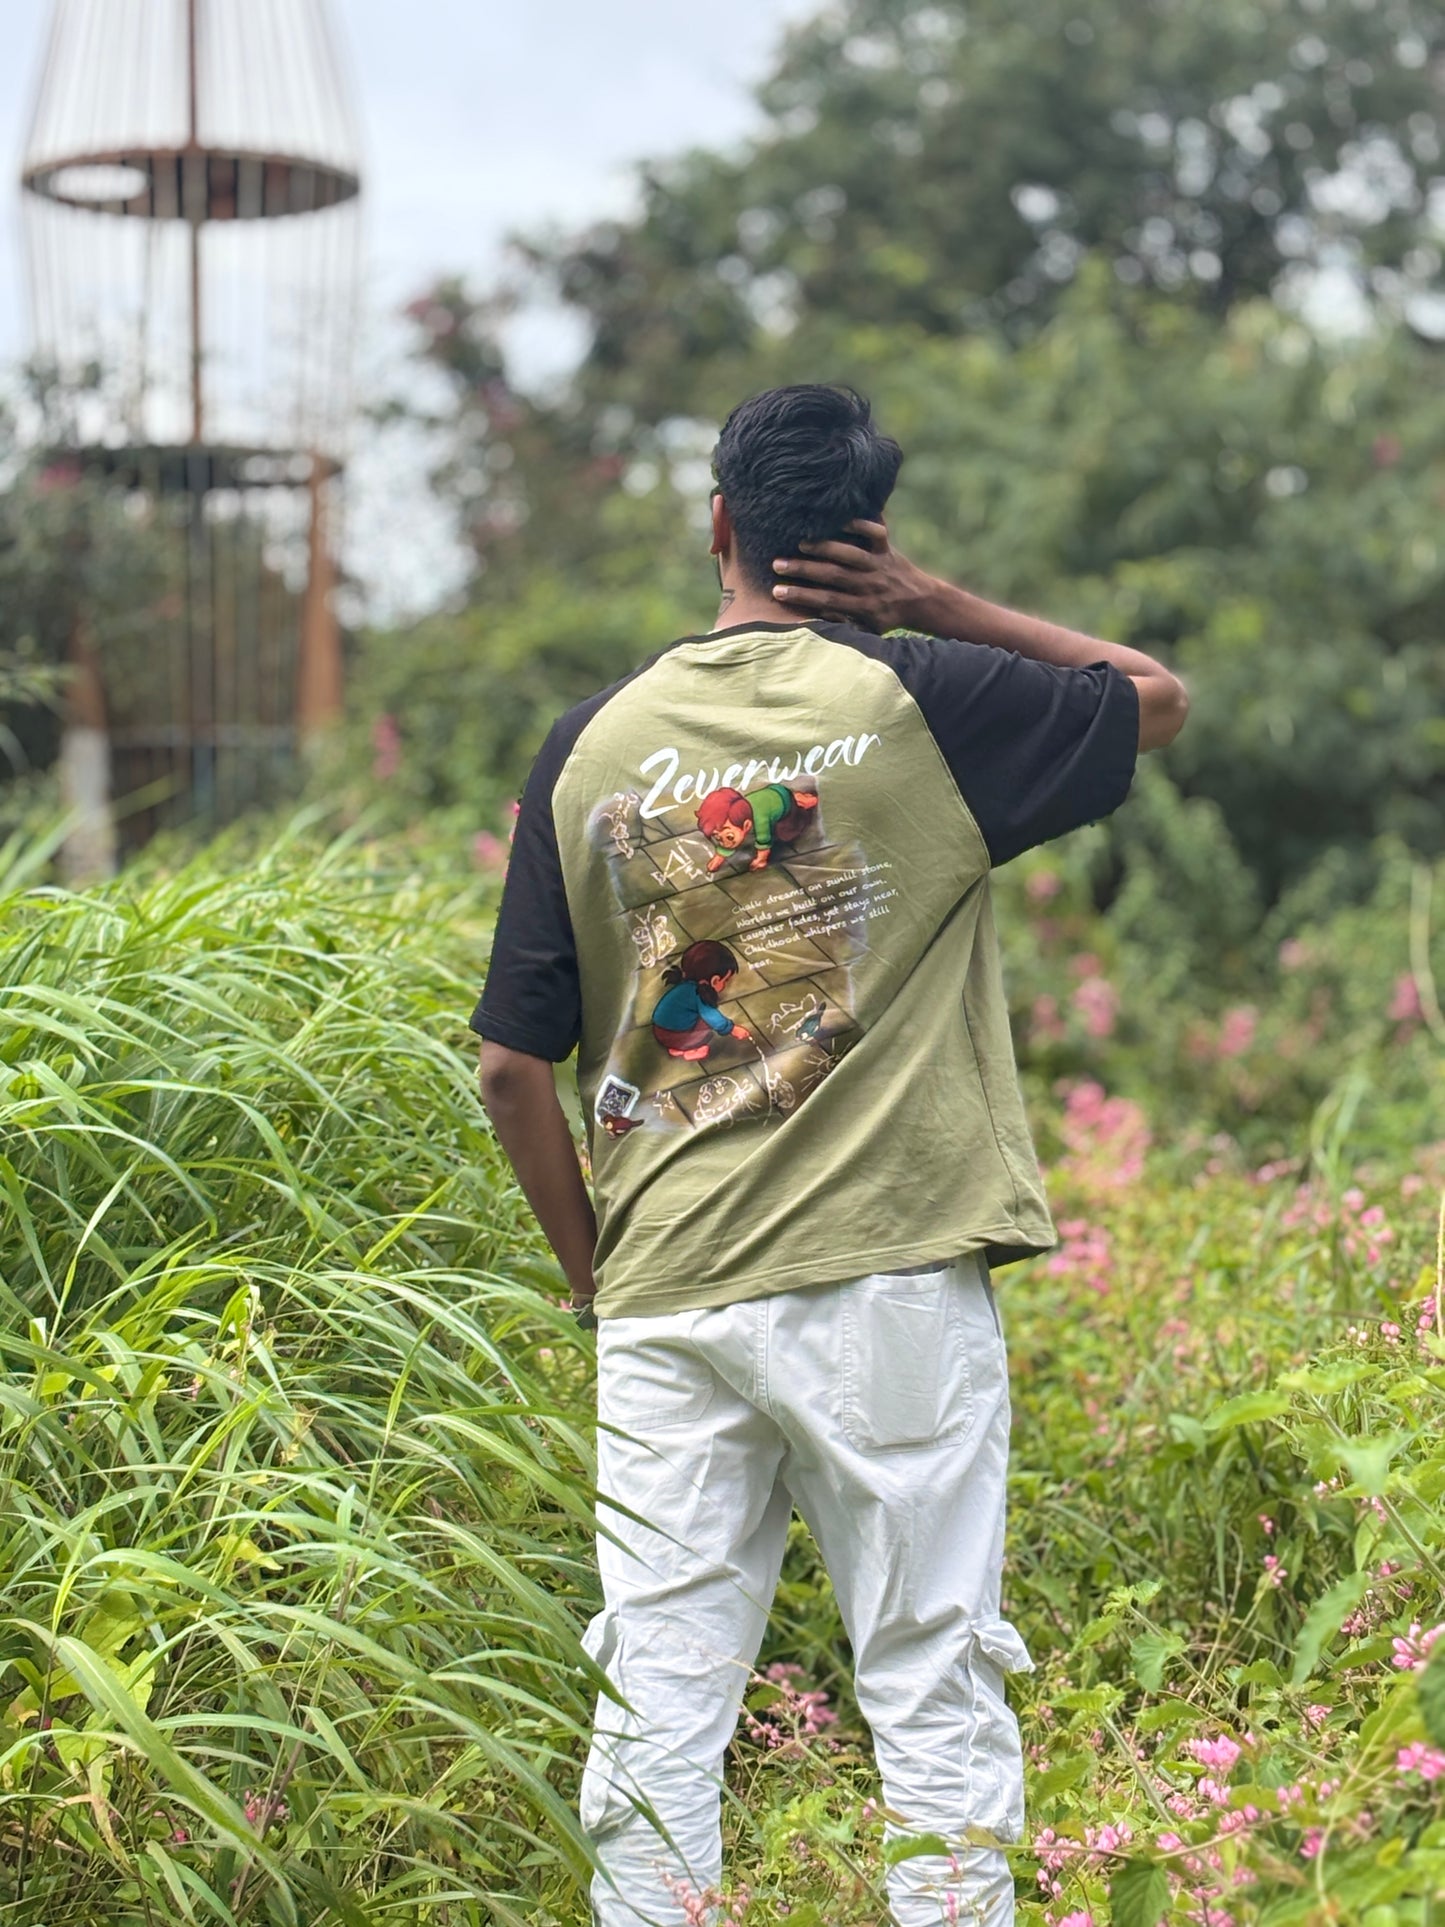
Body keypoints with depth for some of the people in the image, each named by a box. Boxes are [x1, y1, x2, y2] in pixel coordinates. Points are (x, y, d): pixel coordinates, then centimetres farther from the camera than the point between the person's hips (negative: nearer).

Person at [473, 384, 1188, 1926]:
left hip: (660, 1297, 3)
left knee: (658, 1712, 8)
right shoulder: (926, 703, -4)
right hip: (893, 1285, -2)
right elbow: (1158, 695, 15)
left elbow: (512, 1066, 5)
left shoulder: (590, 745, 4)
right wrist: (939, 608, 9)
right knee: (934, 1698, 6)